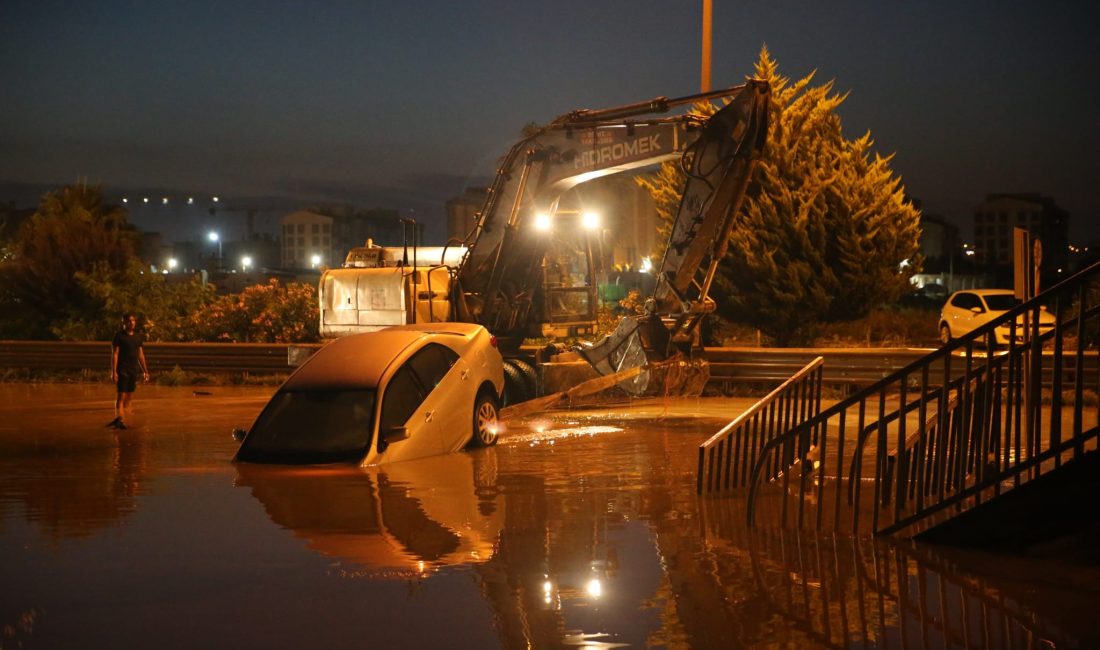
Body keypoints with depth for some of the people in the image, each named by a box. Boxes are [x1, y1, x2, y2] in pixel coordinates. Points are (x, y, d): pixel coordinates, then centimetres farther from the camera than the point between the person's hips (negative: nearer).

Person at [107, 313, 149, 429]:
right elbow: (114, 354, -9)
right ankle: (120, 420, -14)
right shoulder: (119, 336, -5)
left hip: (134, 370, 6)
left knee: (129, 397, 7)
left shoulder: (138, 337, 12)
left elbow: (141, 355, 16)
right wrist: (113, 372, -16)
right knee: (121, 395, -10)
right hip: (122, 370, -6)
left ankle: (119, 419, 13)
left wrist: (145, 371, 14)